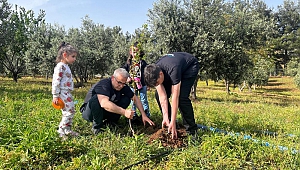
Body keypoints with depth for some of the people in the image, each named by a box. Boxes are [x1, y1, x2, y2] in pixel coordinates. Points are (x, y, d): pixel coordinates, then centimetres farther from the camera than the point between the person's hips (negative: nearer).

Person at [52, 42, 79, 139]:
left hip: (67, 94, 10)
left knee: (71, 111, 13)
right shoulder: (60, 67, -13)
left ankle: (67, 130, 24)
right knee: (69, 112, -10)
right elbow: (56, 81, -18)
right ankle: (61, 132, -1)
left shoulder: (66, 67, 17)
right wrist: (55, 96, -19)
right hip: (63, 94, -10)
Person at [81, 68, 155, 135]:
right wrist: (124, 112, -50)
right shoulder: (104, 84, -29)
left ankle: (110, 122, -2)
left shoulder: (123, 86, -9)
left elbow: (135, 98, -2)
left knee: (126, 99, -12)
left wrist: (143, 115, -13)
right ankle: (97, 126, -17)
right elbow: (104, 103, -46)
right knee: (96, 99, -37)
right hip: (89, 112, -5)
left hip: (104, 113, 6)